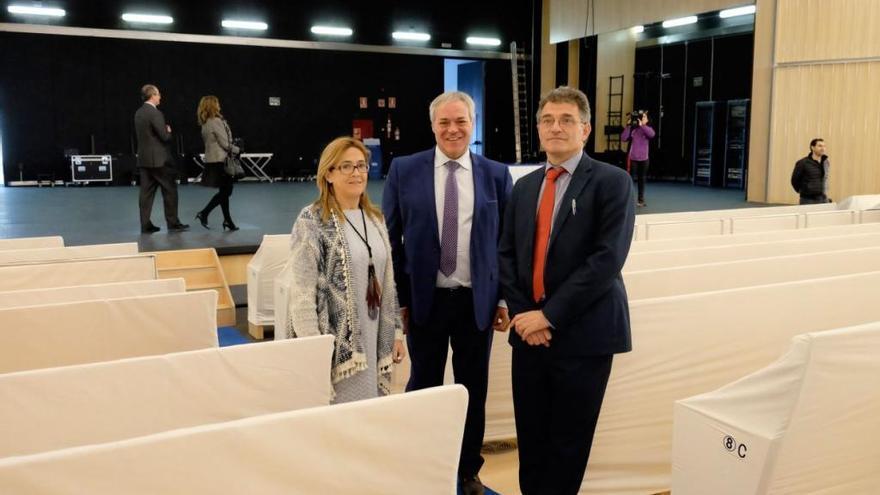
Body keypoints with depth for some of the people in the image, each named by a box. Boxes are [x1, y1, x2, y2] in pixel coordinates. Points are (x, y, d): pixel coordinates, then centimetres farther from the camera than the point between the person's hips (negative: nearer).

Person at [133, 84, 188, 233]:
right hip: (157, 159, -8)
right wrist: (168, 131, 5)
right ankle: (173, 223, 4)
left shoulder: (138, 113, 12)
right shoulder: (155, 113, -15)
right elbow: (165, 137, -17)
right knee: (170, 190, 1)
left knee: (146, 192, 7)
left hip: (143, 159, 8)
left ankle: (145, 225, 7)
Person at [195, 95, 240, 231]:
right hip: (220, 160, -9)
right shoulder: (216, 122, -15)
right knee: (225, 191, -1)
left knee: (225, 191, 13)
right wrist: (236, 150, -1)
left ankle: (227, 221, 16)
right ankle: (204, 213, -3)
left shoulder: (205, 123, 11)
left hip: (211, 160, 9)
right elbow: (225, 143, -16)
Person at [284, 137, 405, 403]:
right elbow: (302, 291, -13)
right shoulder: (312, 221, -10)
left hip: (373, 340, 6)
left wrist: (396, 331, 12)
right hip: (336, 341, -6)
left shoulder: (375, 217, 10)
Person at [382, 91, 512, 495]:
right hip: (425, 299, -1)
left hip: (478, 301, 1)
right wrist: (398, 298, -3)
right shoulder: (404, 170, -2)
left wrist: (506, 298, 0)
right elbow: (390, 238, 0)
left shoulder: (496, 174, 1)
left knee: (474, 389, 14)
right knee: (423, 387, 12)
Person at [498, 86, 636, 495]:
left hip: (582, 332, -4)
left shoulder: (612, 181, -6)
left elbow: (607, 259, -16)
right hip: (529, 329, 5)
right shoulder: (525, 186, 12)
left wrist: (550, 314, -16)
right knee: (531, 436, 13)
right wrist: (521, 313, -6)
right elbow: (506, 254, 9)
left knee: (569, 441, 8)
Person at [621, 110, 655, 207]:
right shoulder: (632, 129, -2)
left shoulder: (647, 129, 4)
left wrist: (641, 125, -22)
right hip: (633, 158, -3)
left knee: (642, 179, 11)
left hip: (644, 158, 3)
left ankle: (641, 199, 21)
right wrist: (628, 126, -16)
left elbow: (652, 134, -19)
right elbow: (623, 138, -13)